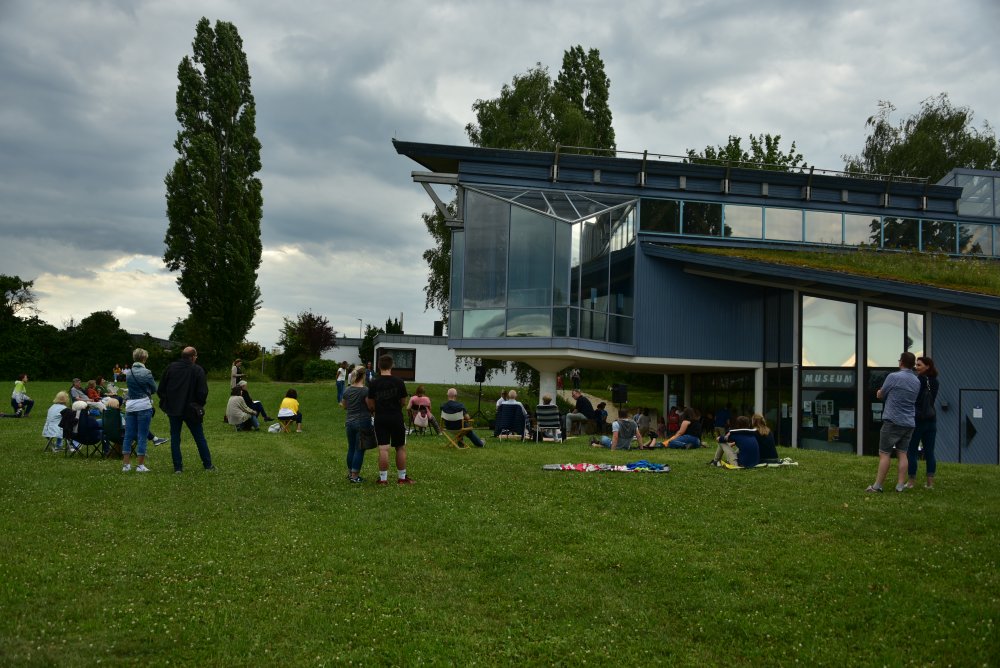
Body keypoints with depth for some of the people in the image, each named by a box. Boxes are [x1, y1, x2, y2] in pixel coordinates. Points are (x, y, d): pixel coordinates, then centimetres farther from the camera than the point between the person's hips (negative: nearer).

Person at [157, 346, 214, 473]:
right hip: (190, 410, -2)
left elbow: (160, 389, 1)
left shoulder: (171, 367, -1)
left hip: (173, 409, 2)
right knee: (199, 437, 8)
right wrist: (200, 405, 6)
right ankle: (208, 465, 12)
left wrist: (165, 401, 15)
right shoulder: (198, 370, -9)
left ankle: (177, 467, 7)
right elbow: (203, 392, -11)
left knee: (175, 438, 9)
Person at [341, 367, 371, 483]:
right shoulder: (365, 390, -15)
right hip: (363, 422, -6)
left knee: (351, 448, 17)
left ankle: (350, 473, 27)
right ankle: (355, 476, 2)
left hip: (349, 422, 6)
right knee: (359, 449, 0)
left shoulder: (347, 390, 3)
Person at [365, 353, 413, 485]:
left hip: (380, 419, 1)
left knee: (383, 449, 1)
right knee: (400, 448, 11)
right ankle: (402, 478, 16)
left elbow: (371, 405, 1)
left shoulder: (373, 383, -3)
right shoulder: (399, 382, -5)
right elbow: (403, 402, 3)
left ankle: (383, 479, 3)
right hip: (396, 418, -1)